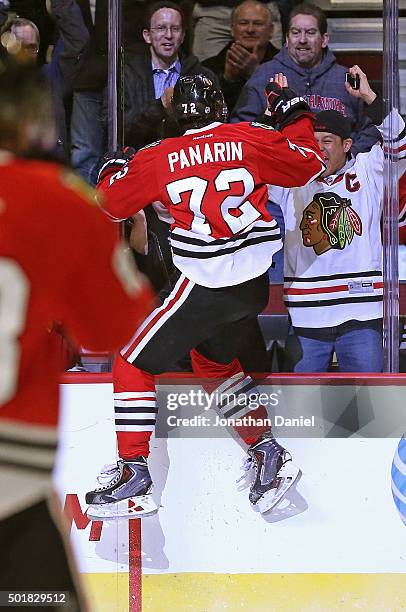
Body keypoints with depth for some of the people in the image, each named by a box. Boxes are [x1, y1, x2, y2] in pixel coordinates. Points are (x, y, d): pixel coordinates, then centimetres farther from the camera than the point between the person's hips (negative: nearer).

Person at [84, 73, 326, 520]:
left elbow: (112, 202, 10)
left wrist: (112, 168, 31)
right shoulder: (250, 139, 1)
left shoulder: (158, 158, -4)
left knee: (134, 366, 6)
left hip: (204, 287, -5)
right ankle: (266, 451, 23)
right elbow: (309, 164, 13)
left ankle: (133, 476, -1)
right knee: (212, 359, 29)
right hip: (254, 285, 5)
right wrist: (294, 114, 27)